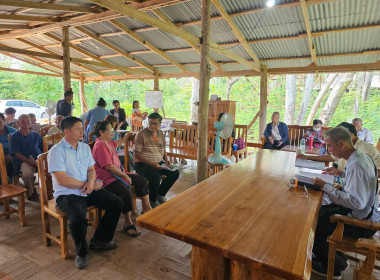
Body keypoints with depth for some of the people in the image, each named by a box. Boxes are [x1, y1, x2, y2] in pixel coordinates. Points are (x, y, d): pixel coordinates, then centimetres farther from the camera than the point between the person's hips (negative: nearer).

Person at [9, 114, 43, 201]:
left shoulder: (36, 135, 20)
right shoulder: (14, 136, 8)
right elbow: (17, 154, -3)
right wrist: (32, 162, -16)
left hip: (39, 159, 3)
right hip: (23, 161, -3)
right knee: (27, 173, -36)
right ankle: (31, 193, -6)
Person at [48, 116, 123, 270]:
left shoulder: (85, 147, 9)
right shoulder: (56, 151, -12)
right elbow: (62, 180, -18)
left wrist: (91, 182, -12)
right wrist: (88, 185, -12)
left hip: (88, 190, 7)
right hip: (67, 194, -7)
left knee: (117, 203, -4)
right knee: (78, 218, -34)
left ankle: (99, 240, 14)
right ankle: (81, 252, -2)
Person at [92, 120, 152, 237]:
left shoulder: (107, 142, 11)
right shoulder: (100, 145, -20)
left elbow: (115, 143, 38)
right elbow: (108, 166, -25)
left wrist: (127, 136, 36)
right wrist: (125, 176, -18)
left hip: (116, 174, 11)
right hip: (106, 178, -11)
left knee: (141, 180, 7)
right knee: (125, 192, -34)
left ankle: (146, 208, 18)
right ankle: (128, 224, -18)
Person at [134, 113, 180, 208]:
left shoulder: (161, 134, 10)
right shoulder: (141, 134, -10)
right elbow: (137, 154, -14)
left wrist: (166, 160, 2)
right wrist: (152, 164, -21)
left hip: (158, 164, 6)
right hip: (143, 164, -6)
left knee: (175, 173, -12)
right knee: (156, 176, -33)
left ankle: (160, 194, 8)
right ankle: (152, 201, -4)